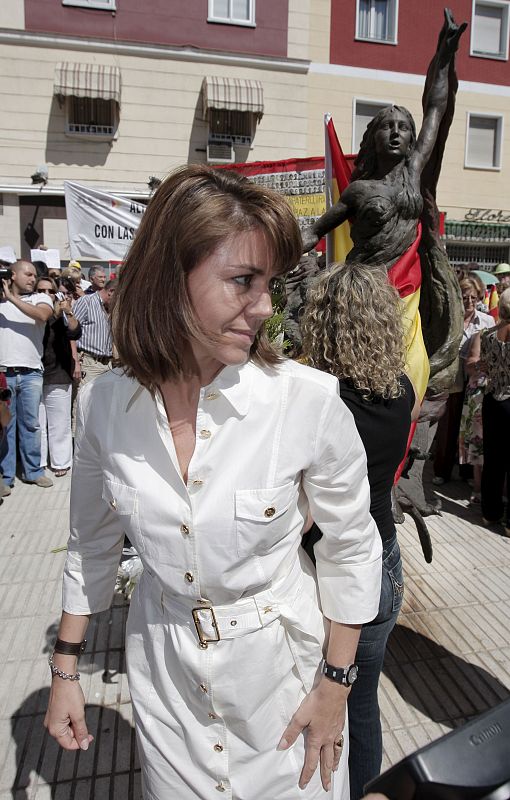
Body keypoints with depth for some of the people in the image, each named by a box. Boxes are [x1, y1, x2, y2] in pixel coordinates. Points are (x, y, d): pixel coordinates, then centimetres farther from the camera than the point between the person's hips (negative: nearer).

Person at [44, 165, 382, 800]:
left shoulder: (310, 401, -24)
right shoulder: (102, 402, -14)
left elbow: (352, 548, -10)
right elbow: (91, 544, 1)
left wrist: (335, 685, -5)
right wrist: (64, 669, 7)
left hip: (279, 662, -2)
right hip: (162, 667, 3)